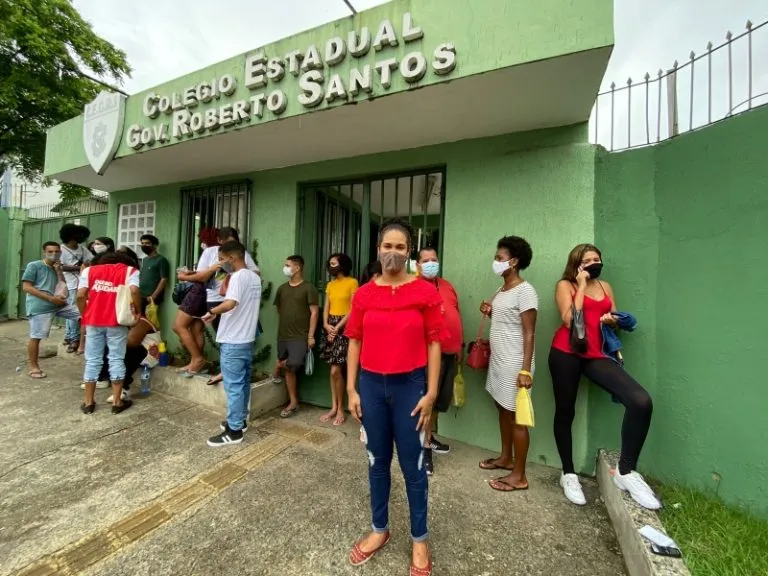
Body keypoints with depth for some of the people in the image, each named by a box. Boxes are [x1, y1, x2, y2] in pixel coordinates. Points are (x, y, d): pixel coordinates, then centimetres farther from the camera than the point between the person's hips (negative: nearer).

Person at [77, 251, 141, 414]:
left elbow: (81, 295, 2)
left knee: (92, 360, 11)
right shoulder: (130, 271, 5)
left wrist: (85, 315, 13)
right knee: (116, 359, 5)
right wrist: (138, 311, -4)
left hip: (93, 321, 3)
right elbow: (134, 291, -14)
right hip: (117, 322, -2)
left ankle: (88, 402, 20)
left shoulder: (90, 270, 14)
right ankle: (117, 402, 10)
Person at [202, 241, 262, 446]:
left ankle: (234, 431, 11)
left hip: (233, 341, -9)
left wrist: (212, 312, -16)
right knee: (243, 383, 18)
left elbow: (230, 303, -31)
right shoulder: (255, 277, 11)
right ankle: (240, 420, 32)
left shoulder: (238, 276, -17)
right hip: (247, 339, 9)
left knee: (233, 386, 0)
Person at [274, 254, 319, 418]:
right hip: (283, 336, 6)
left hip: (300, 337, -5)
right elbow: (279, 309, 17)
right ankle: (293, 403, 19)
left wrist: (311, 336, -13)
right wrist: (280, 332, 13)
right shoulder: (282, 288, 11)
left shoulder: (308, 288, -7)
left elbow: (314, 312, -10)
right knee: (288, 369, 9)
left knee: (292, 366, -14)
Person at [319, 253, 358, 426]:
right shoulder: (330, 285, 15)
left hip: (344, 327, -6)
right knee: (334, 370, 10)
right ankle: (333, 408, 20)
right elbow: (326, 307, 12)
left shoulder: (352, 283, -5)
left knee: (335, 371, -7)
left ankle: (341, 409, 10)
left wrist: (337, 327, -13)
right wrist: (326, 324, -6)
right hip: (330, 327, 6)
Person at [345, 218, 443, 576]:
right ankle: (379, 530, 43)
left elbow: (433, 343, -5)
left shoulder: (425, 292, -7)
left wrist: (431, 392, -6)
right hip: (372, 385, 3)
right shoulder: (363, 294, 0)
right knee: (378, 462, 19)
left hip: (410, 386, -2)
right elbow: (355, 342, 4)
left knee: (412, 466, 13)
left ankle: (419, 539, 38)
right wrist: (351, 389, 2)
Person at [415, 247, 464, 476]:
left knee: (440, 399, 18)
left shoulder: (447, 286, 15)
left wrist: (460, 345, 19)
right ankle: (425, 447, 16)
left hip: (450, 351, 7)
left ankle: (429, 436, 36)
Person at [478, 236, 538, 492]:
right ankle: (506, 458, 37)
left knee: (516, 418, 3)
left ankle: (519, 476, 19)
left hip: (514, 363, -9)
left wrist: (525, 370, -21)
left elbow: (529, 333, -18)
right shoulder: (502, 290, 10)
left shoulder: (524, 291, -16)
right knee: (503, 410, 19)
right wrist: (490, 312, 2)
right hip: (499, 360, 9)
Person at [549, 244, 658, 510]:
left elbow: (615, 320, 23)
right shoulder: (565, 285, 1)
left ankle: (626, 471, 1)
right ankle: (568, 474, 24)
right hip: (566, 353, -4)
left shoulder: (605, 287, 17)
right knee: (565, 411, 5)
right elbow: (570, 320, -13)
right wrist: (581, 285, -8)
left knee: (641, 401, -18)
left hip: (596, 354, 4)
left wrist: (612, 320, -2)